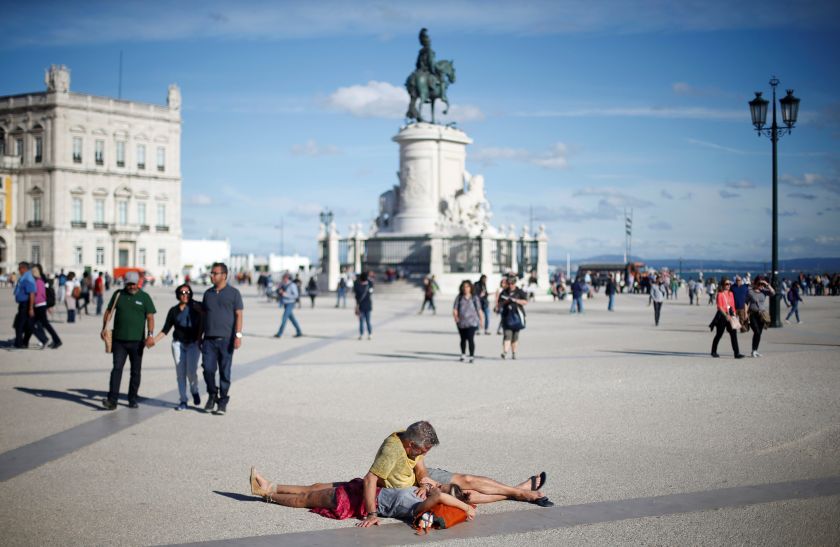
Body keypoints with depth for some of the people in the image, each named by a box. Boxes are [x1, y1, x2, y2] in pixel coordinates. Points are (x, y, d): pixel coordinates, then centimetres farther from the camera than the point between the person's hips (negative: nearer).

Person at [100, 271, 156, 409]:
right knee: (117, 368, -9)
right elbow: (108, 311, 14)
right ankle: (112, 400, -14)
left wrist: (150, 334, -16)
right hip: (119, 340, 0)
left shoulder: (144, 297, 3)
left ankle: (132, 400, 17)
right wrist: (104, 328, 2)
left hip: (137, 341, 0)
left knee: (135, 371, 7)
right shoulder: (118, 295, 8)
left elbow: (150, 317, -3)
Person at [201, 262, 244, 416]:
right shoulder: (208, 293, 13)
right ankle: (212, 394, 17)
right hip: (209, 339, 3)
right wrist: (200, 336, 15)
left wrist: (238, 335, -13)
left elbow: (238, 315, -4)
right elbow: (204, 315, 18)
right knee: (208, 368, -6)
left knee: (225, 372, 2)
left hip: (226, 339, -3)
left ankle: (222, 402, 11)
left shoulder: (233, 293, 1)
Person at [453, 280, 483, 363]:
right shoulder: (459, 297, 5)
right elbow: (455, 309, 1)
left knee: (471, 338, -14)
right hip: (461, 322, 3)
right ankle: (463, 355, 32)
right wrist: (455, 316, -16)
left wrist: (481, 319, 8)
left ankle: (472, 356, -9)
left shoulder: (475, 298, 2)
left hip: (472, 322, -3)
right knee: (463, 339, 15)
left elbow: (479, 310, 7)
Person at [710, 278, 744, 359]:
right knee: (719, 334, 5)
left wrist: (734, 314, 6)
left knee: (733, 333, -4)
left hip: (730, 316, 5)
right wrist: (726, 315, -23)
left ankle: (737, 353, -6)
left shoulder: (730, 293, 11)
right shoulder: (720, 294, -8)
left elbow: (733, 305, 16)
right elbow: (719, 307, -14)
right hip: (722, 316, -5)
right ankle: (714, 351, 21)